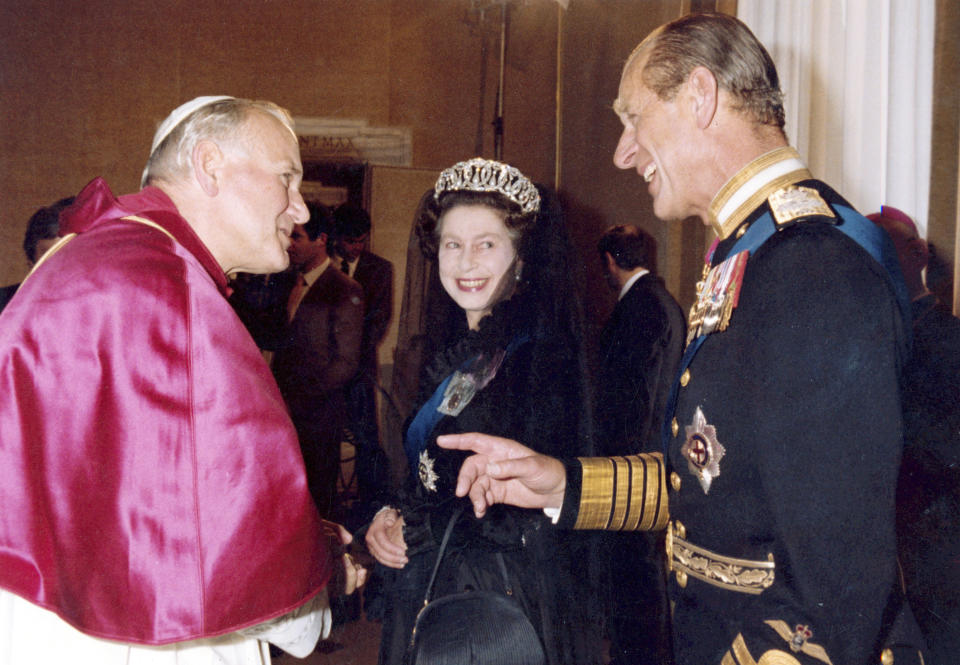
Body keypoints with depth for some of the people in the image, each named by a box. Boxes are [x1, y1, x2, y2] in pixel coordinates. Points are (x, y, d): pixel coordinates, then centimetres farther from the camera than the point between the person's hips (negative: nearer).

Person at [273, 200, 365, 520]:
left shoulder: (345, 291, -11)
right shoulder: (291, 283, 12)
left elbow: (345, 363, -12)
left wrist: (295, 400, -15)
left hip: (317, 413, -6)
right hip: (286, 409, 6)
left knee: (315, 503, 4)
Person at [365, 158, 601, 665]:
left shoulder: (543, 354, -15)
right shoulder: (451, 352, 8)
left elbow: (534, 513, -20)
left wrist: (414, 529, -12)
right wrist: (389, 515, -5)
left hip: (509, 601, -7)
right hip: (430, 588, 7)